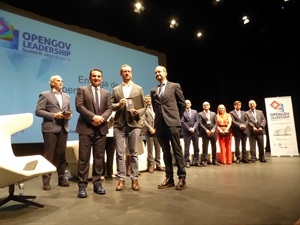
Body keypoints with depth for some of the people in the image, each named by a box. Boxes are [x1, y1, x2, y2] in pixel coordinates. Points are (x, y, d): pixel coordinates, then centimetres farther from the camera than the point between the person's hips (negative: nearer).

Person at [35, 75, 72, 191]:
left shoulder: (66, 96, 18)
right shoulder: (45, 95, 1)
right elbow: (38, 111, -6)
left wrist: (69, 115, -2)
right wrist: (53, 115, -15)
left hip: (63, 128, 5)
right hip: (50, 128, -5)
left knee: (61, 154, 10)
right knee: (49, 154, -1)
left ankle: (62, 178, 19)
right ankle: (46, 181, 8)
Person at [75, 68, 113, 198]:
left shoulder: (106, 93, 16)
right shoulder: (82, 90, 5)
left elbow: (109, 108, 6)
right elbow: (79, 106, -8)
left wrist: (102, 118, -13)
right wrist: (93, 117, -17)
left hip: (101, 129, 4)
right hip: (86, 128, -3)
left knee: (99, 157, 7)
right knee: (84, 158, -1)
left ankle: (97, 183, 18)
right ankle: (82, 186, 7)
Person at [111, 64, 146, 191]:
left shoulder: (139, 89, 12)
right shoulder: (116, 89, 15)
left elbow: (143, 106, 8)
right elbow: (111, 106, 9)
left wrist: (138, 112, -12)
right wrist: (118, 105, -11)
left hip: (134, 123, -1)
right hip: (119, 124, 1)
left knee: (134, 153, 3)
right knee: (120, 153, 1)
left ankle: (134, 179, 12)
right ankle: (121, 179, 10)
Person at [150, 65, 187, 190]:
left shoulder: (175, 86, 5)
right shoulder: (153, 91, 16)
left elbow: (182, 104, 7)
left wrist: (176, 117, 9)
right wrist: (159, 116, 14)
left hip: (172, 122, -4)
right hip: (160, 124, 4)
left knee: (177, 150, -2)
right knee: (165, 152, 8)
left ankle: (182, 177, 6)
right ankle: (169, 178, 15)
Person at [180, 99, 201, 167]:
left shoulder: (195, 111, 14)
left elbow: (197, 121, 5)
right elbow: (182, 122, -7)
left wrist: (194, 128, -10)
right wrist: (189, 128, -14)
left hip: (195, 132, 4)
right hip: (186, 132, -4)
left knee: (196, 147, 7)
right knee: (187, 148, -1)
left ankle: (196, 161, 16)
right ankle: (187, 162, 5)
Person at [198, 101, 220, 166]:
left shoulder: (213, 113, 14)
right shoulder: (200, 114, 4)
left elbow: (216, 123, 7)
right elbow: (200, 123, -5)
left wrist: (213, 129, -10)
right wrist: (206, 130, -16)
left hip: (213, 132, 3)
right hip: (205, 133, -3)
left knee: (214, 147, 8)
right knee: (205, 147, -2)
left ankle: (214, 160, 17)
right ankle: (204, 161, 3)